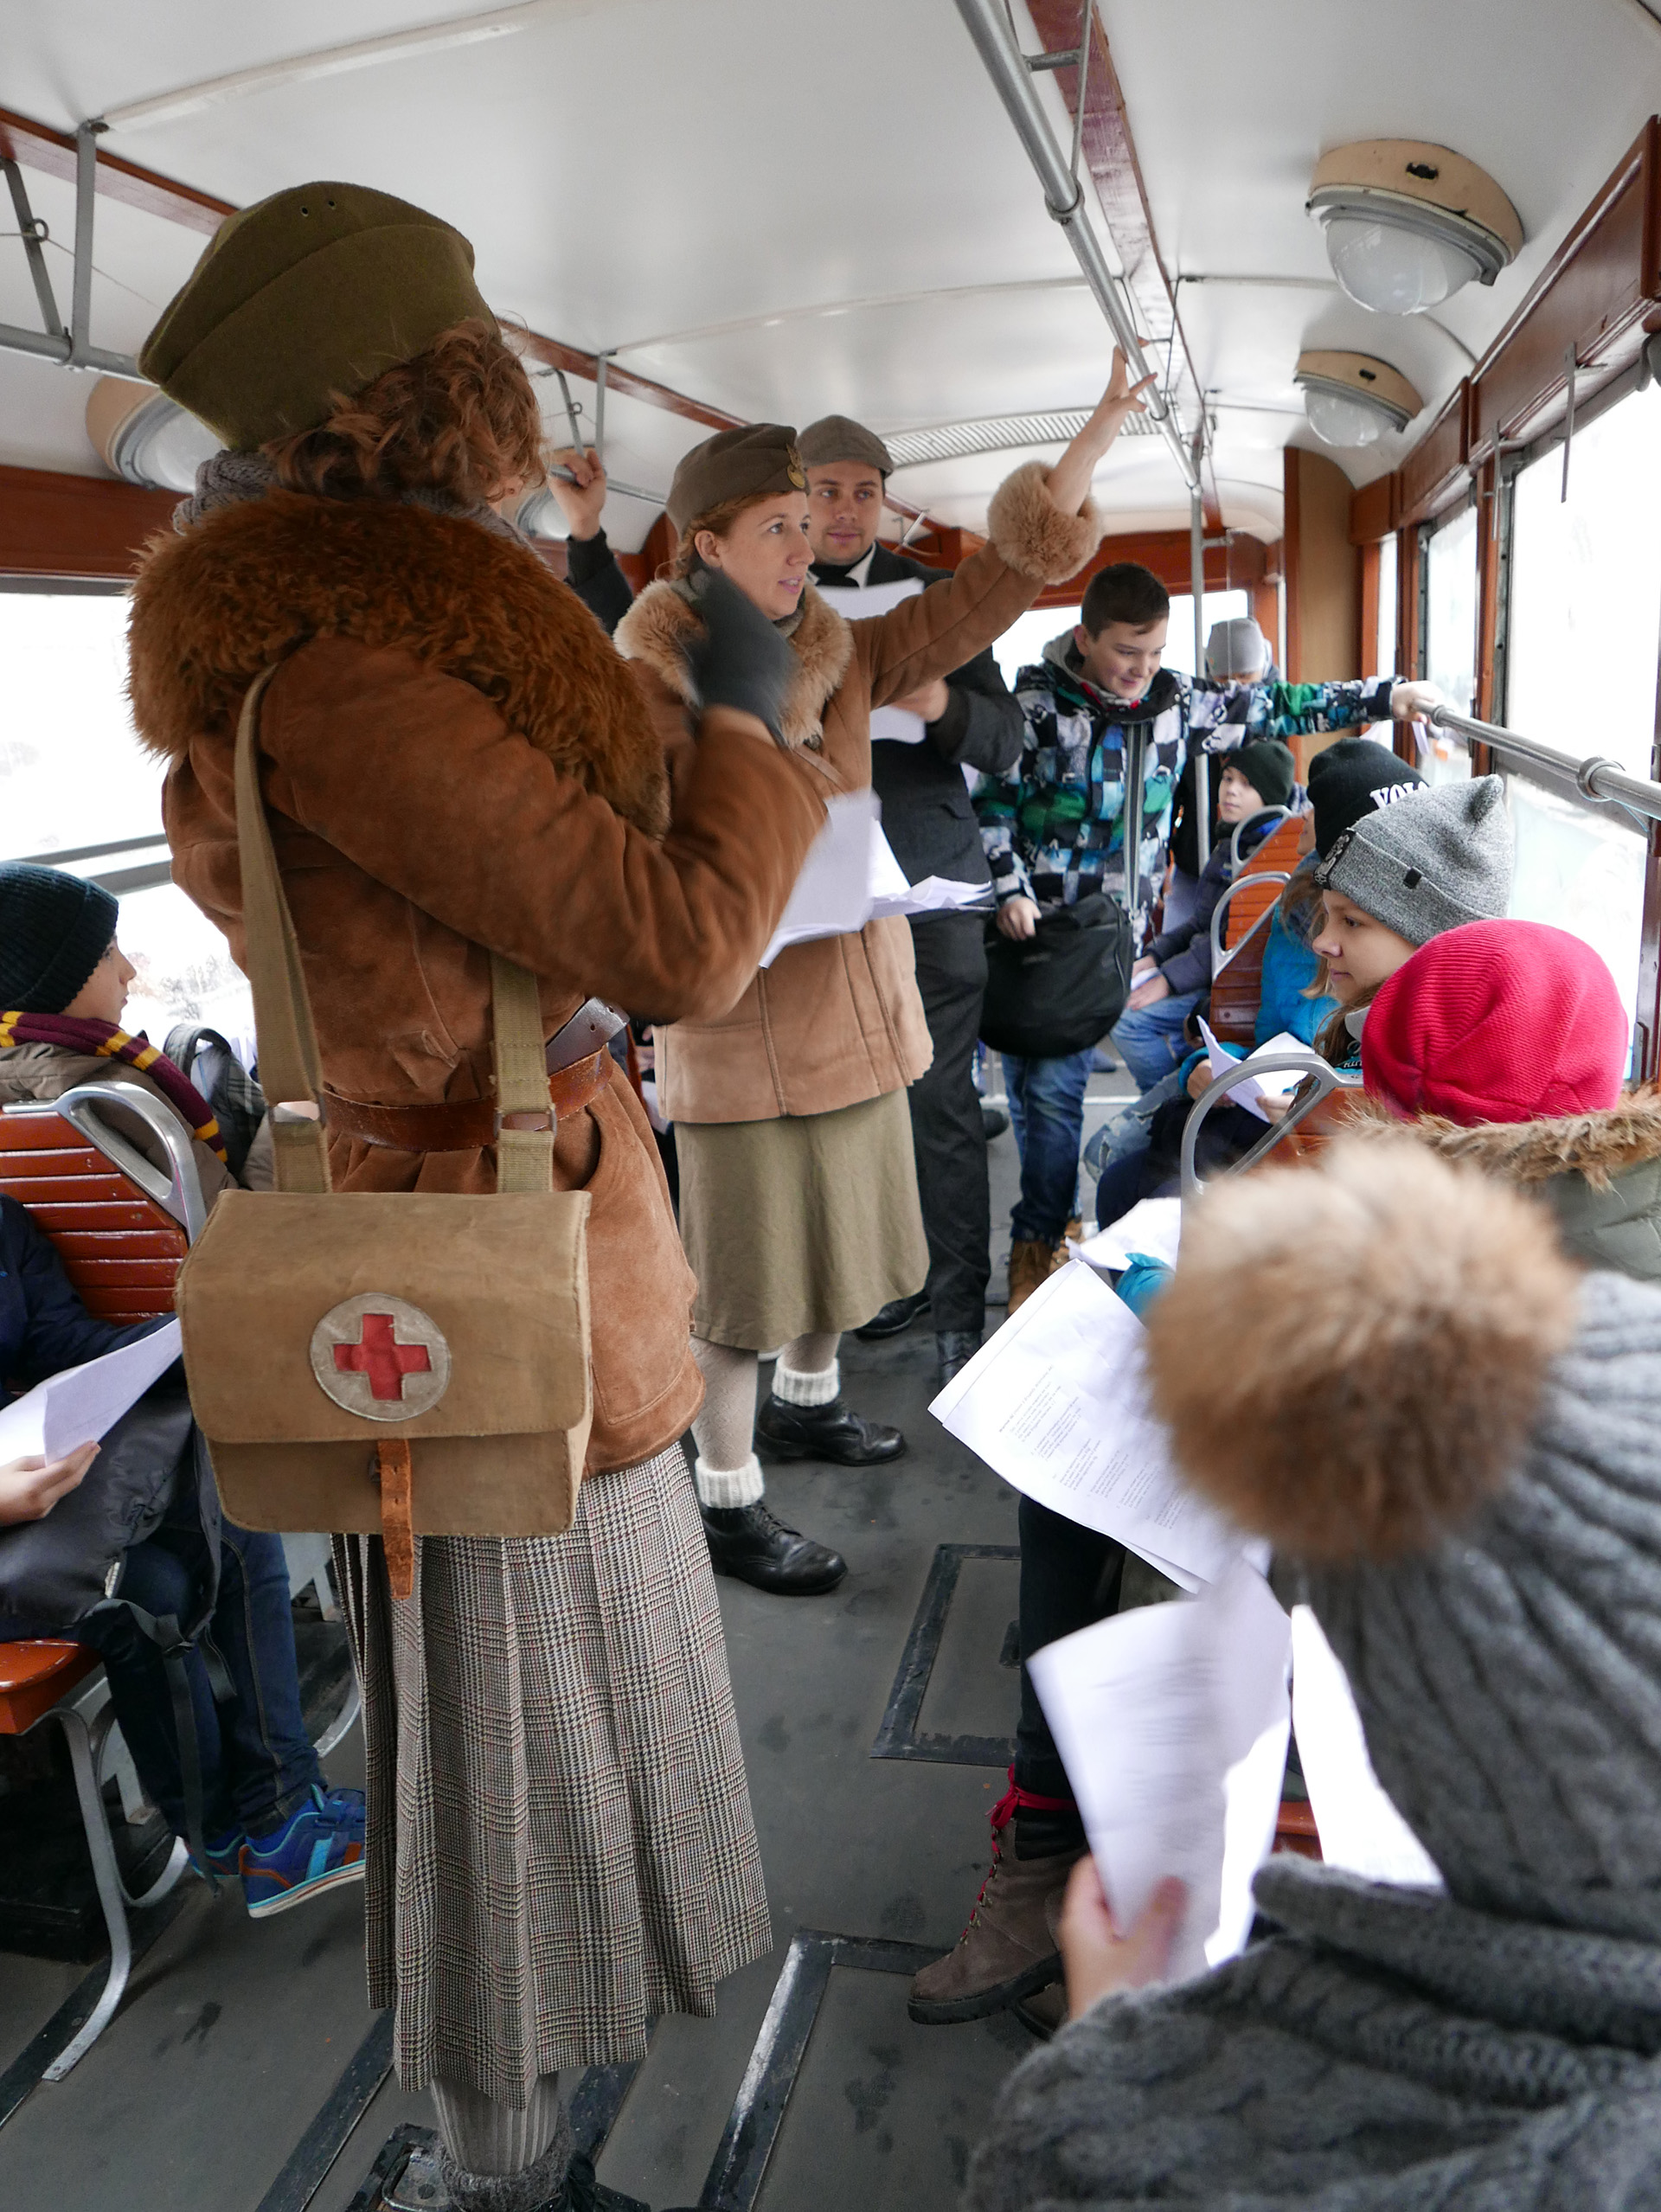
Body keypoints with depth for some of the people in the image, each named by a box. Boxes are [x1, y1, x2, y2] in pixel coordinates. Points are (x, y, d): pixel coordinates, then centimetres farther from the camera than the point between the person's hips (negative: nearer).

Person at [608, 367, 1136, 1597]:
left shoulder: (841, 653, 7)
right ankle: (729, 1501, 19)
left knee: (841, 1221, 21)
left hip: (854, 996, 7)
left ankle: (807, 1404, 45)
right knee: (748, 1263, 2)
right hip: (738, 1009, -7)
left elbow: (1002, 578, 4)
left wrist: (1106, 425, 1)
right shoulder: (651, 675, -9)